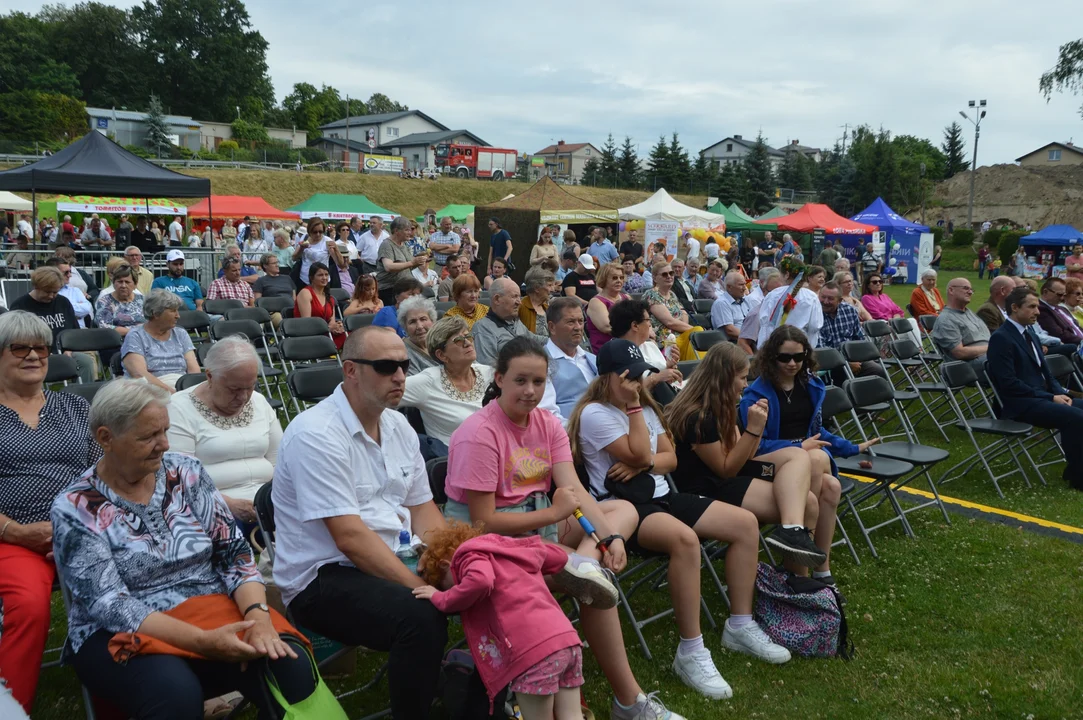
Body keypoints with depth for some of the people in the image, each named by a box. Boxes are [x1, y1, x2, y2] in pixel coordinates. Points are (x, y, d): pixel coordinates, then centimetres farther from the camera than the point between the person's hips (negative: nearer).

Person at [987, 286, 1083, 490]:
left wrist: (1060, 393, 2)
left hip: (1041, 397, 9)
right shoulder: (1000, 338, -11)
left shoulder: (1029, 333, 17)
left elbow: (1044, 371, 22)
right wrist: (1051, 397, -16)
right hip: (1021, 404, -9)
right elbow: (1009, 383, -18)